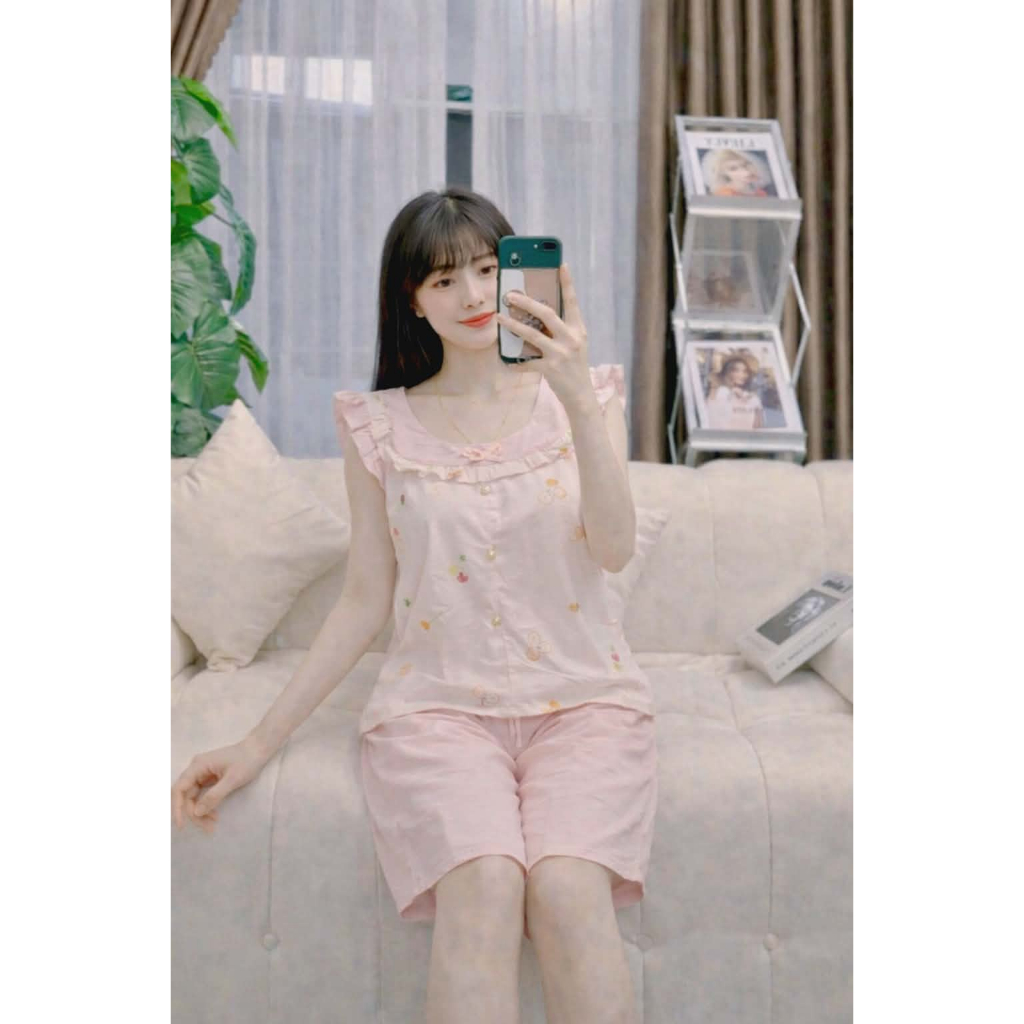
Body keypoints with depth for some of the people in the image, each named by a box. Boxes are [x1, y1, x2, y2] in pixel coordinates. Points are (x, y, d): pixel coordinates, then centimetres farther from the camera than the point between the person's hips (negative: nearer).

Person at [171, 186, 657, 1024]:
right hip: (440, 703, 0)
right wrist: (260, 744, 6)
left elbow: (614, 550, -7)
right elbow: (366, 604, 10)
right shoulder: (381, 426, 8)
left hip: (582, 696, 0)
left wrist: (578, 399, -21)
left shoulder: (583, 395, 8)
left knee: (568, 887, -28)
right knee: (484, 882, -29)